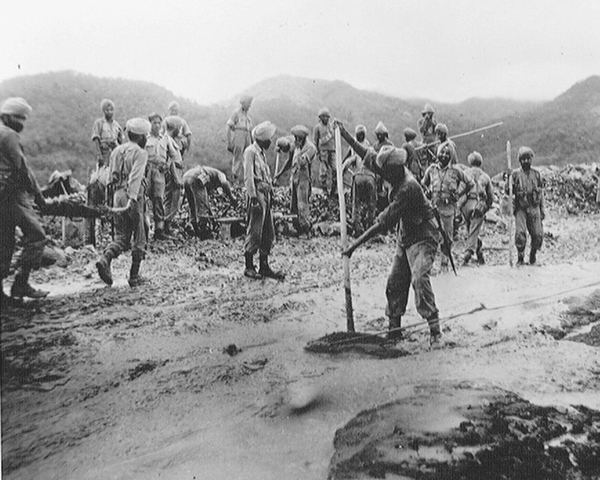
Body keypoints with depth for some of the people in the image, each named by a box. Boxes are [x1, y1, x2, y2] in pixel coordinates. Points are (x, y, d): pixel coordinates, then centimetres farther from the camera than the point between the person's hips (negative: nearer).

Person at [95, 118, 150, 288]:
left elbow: (111, 176, 17)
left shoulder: (116, 151, 14)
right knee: (139, 238, 6)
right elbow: (135, 177, -21)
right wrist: (132, 198, -28)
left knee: (121, 236, 13)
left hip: (118, 194, 7)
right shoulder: (140, 153, -8)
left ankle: (105, 259, -14)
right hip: (132, 196, -7)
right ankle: (134, 276, 11)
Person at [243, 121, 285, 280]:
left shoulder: (262, 152, 18)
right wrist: (253, 197, -19)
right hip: (257, 194, -9)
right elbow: (248, 177, -15)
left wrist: (270, 192, 14)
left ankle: (264, 267, 16)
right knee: (254, 233, -4)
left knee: (268, 233, 9)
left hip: (266, 194, 9)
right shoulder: (250, 151, -9)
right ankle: (249, 267, 6)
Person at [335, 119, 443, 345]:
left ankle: (434, 327, -16)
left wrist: (355, 245, -26)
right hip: (405, 238, 9)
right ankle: (394, 328, 15)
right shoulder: (397, 174, -3)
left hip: (422, 238, -9)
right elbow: (369, 156, 10)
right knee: (395, 282, 7)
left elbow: (384, 222, -29)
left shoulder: (408, 187, -28)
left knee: (419, 278, -23)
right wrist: (345, 136, 10)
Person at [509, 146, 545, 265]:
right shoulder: (515, 174, 1)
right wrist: (507, 182, -16)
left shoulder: (536, 174, 9)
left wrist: (542, 209, 10)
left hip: (534, 208, 2)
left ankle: (533, 255, 23)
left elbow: (541, 193, 13)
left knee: (538, 235, -1)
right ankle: (520, 258, 2)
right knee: (520, 233, -15)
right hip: (521, 208, -2)